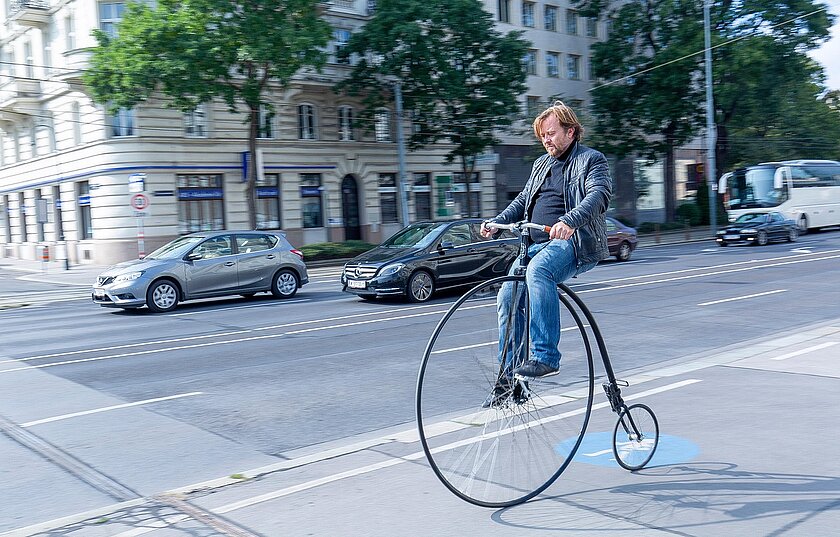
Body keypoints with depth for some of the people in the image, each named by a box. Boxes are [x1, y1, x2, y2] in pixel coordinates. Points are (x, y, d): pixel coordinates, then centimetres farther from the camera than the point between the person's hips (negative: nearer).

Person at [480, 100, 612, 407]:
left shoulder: (591, 160, 1)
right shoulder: (541, 165, 24)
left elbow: (600, 195, -18)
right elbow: (523, 200, 27)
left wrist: (570, 221, -37)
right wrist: (497, 222, 7)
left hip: (574, 243, -7)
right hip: (537, 244, 7)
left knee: (538, 271, -37)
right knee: (508, 297, -8)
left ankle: (545, 357, -33)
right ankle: (510, 378, 2)